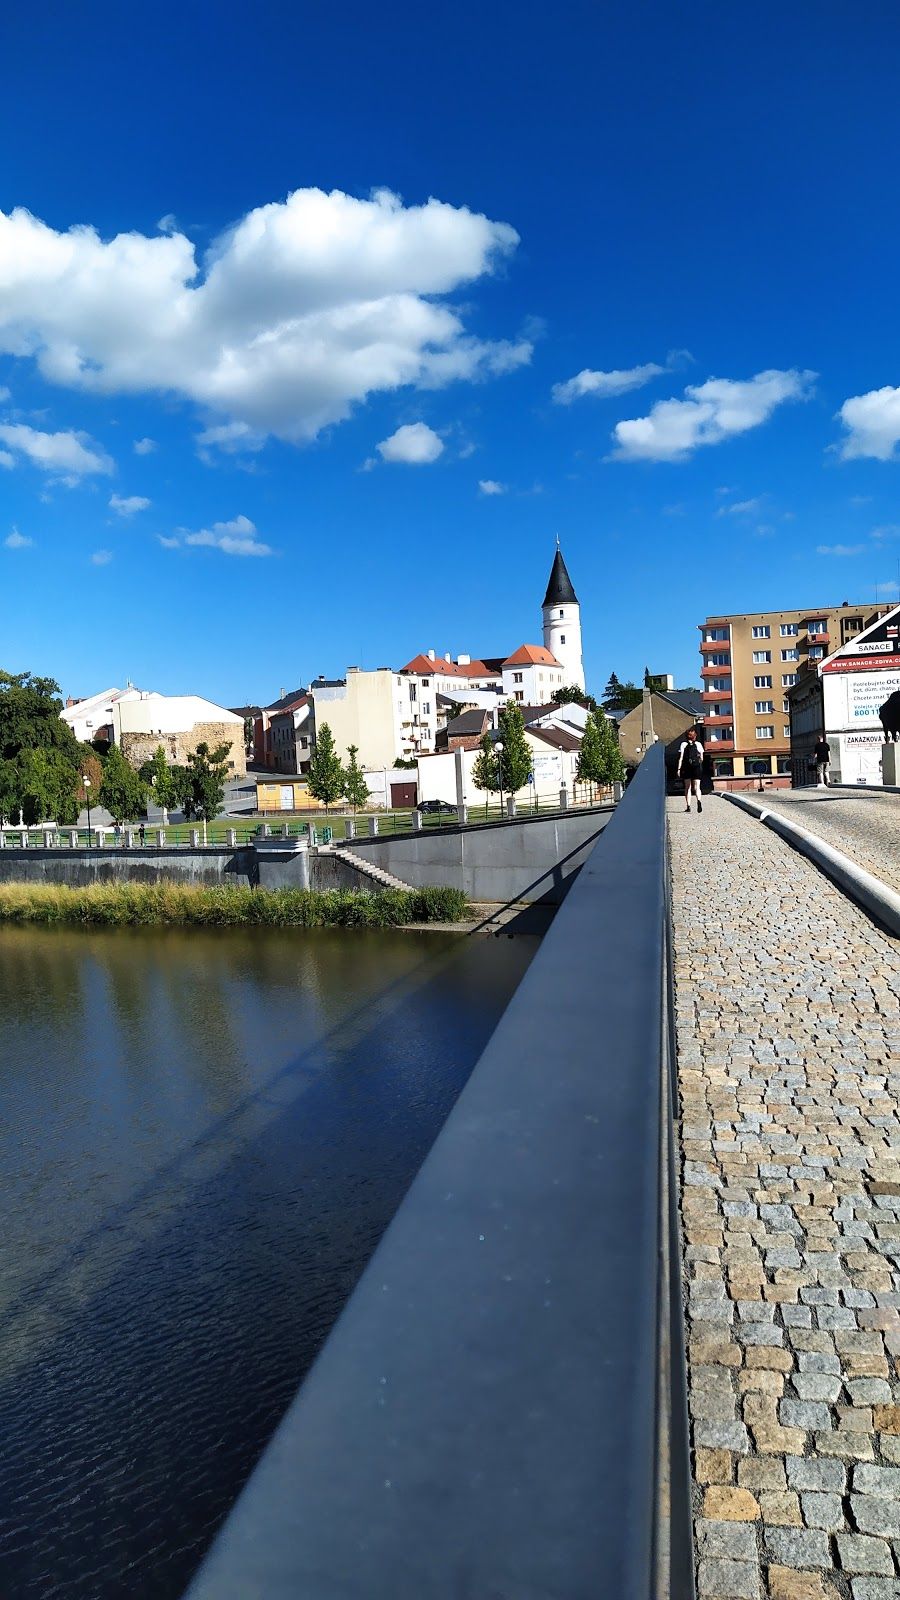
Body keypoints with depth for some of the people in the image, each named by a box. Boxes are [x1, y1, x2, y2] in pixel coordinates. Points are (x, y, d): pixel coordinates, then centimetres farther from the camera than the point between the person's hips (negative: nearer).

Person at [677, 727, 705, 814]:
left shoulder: (683, 744, 0)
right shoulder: (698, 744, 5)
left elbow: (681, 757, -6)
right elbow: (702, 758, 7)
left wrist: (679, 769, -5)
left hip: (686, 767, -1)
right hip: (697, 767, 1)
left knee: (687, 787, 10)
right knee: (697, 787, -2)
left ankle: (688, 806, 7)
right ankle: (699, 800, -30)